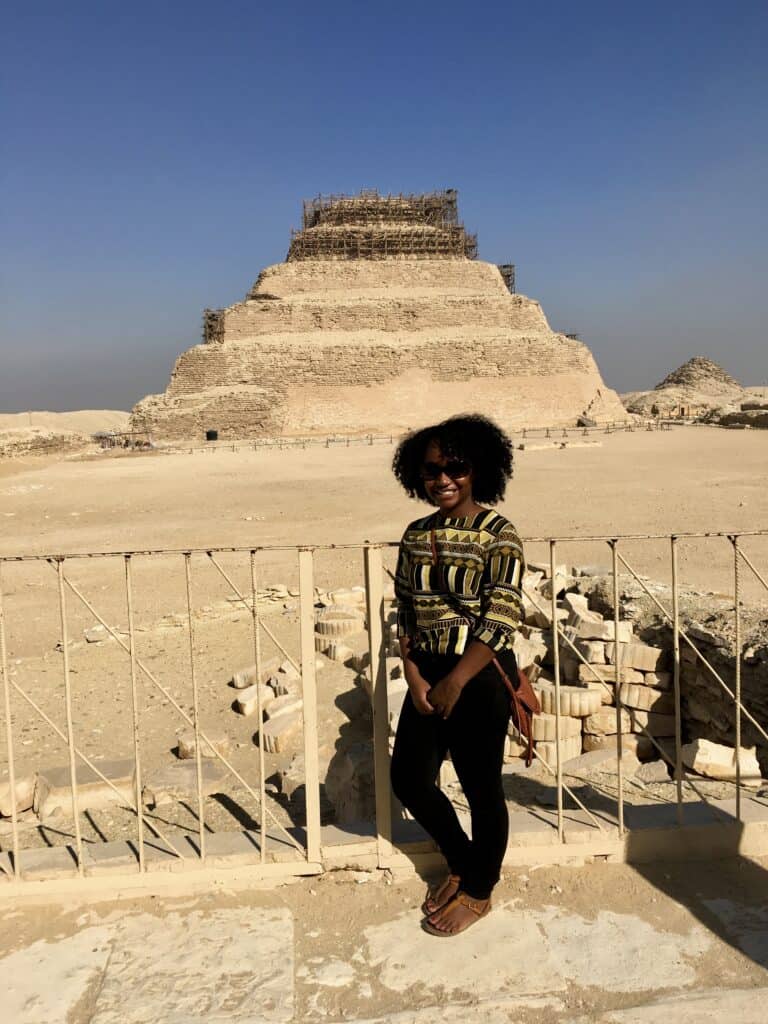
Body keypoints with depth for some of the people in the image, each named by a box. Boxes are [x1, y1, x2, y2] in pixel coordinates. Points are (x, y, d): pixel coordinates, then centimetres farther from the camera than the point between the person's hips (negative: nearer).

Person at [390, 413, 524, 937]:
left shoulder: (498, 534, -12)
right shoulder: (416, 536, 6)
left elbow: (502, 619, -16)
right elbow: (406, 613, 7)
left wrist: (456, 682, -17)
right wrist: (415, 677, -4)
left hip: (481, 675, -6)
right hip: (427, 675, 6)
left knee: (481, 786, 8)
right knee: (409, 779, 12)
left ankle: (479, 891, 32)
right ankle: (462, 863, 38)